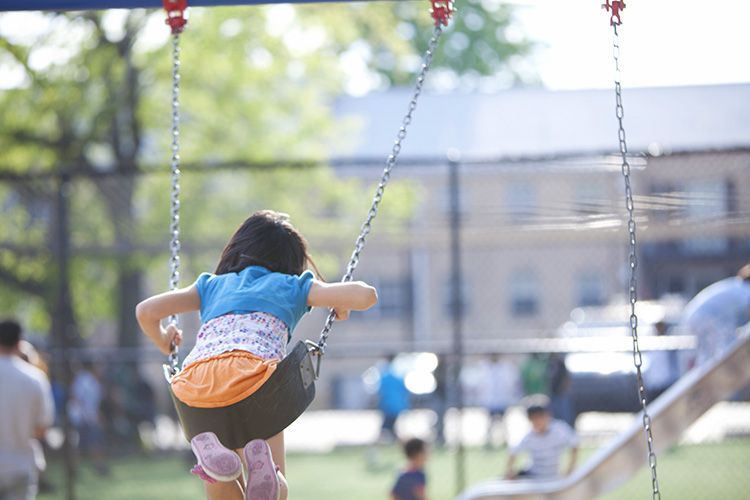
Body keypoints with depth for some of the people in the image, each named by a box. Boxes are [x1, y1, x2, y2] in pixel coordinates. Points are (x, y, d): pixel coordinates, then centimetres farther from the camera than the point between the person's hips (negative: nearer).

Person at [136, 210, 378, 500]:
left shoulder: (212, 285, 33)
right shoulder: (293, 286, 27)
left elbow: (146, 311, 26)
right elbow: (366, 296, 19)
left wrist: (164, 343, 46)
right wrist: (340, 306, 41)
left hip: (195, 381, 3)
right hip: (253, 371, -3)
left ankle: (209, 450, -20)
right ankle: (261, 461, -30)